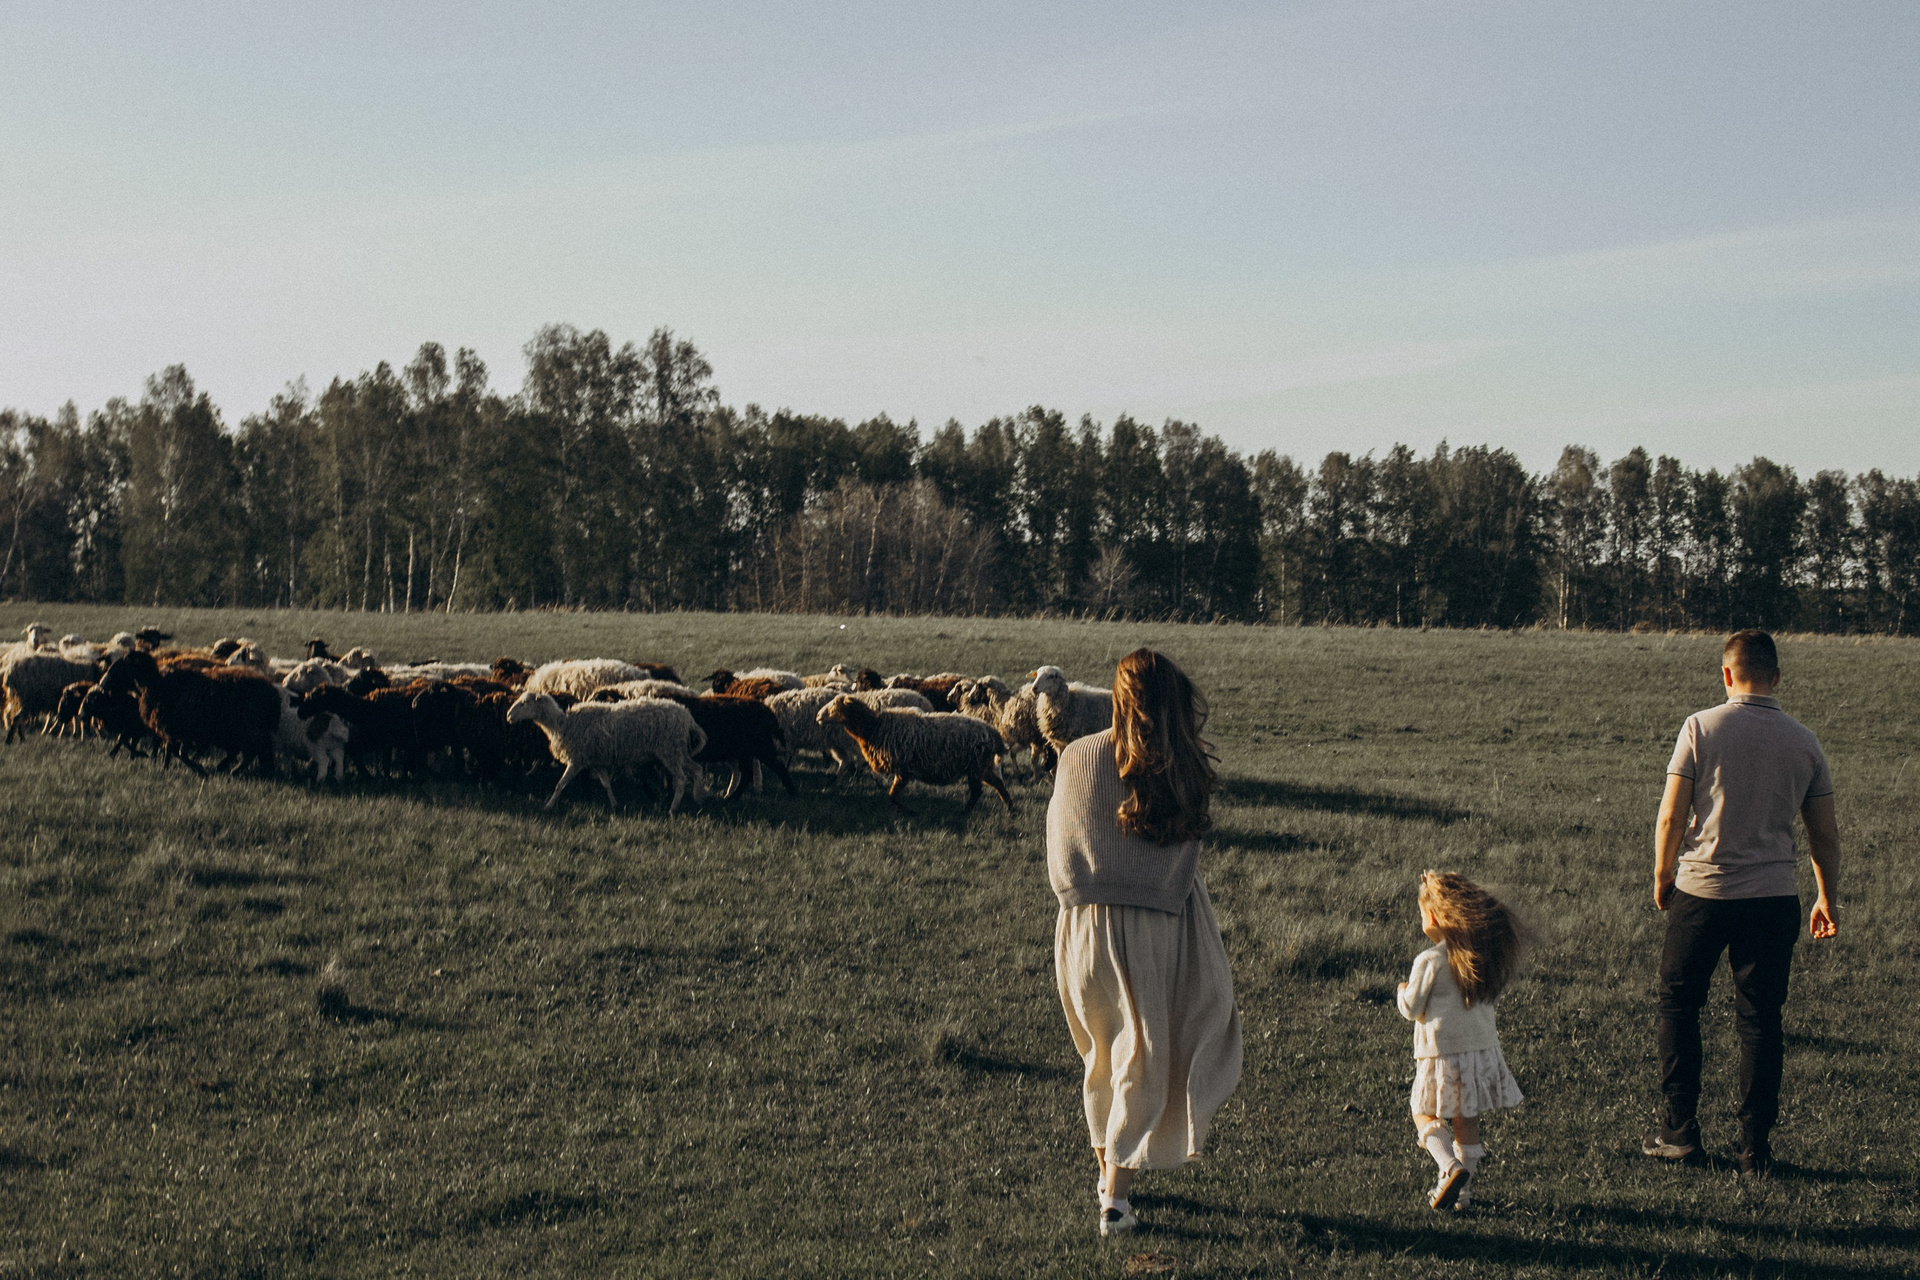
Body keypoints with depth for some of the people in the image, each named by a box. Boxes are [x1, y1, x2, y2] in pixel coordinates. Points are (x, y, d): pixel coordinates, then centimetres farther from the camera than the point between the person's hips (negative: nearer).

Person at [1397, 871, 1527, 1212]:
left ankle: (1451, 1168, -12)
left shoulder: (1429, 961, -16)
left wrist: (1404, 991, 11)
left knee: (1424, 1113, 9)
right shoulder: (1480, 954, 1)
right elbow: (1488, 998, 11)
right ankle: (1463, 1190, 19)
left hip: (1442, 1051, -6)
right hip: (1483, 1045, 6)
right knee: (1467, 1120, 15)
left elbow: (1411, 1009, -8)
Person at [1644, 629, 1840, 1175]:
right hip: (1773, 899, 2)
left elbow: (1671, 816, -7)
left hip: (1702, 890, -2)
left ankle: (1681, 1130, 14)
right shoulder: (1804, 741, 2)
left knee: (1678, 1004, 14)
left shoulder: (1701, 727, -6)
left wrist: (1662, 877, 8)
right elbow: (1825, 835, 7)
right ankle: (1756, 1146, 9)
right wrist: (1827, 899, 20)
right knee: (1761, 1021, 8)